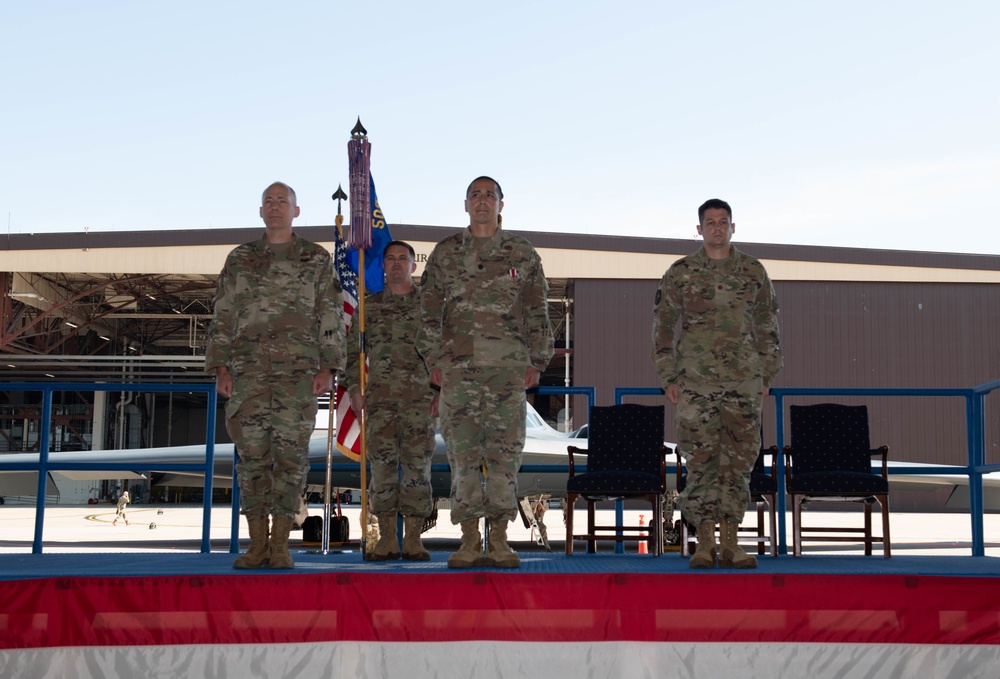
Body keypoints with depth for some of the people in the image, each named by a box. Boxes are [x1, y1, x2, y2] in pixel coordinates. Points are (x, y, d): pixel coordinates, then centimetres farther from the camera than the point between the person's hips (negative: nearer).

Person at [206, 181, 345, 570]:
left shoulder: (317, 260, 11)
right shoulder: (240, 259, 16)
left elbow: (331, 317, 6)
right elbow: (223, 317, 12)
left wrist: (328, 367, -4)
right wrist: (221, 367, 2)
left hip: (299, 369, -2)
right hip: (248, 367, 2)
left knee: (291, 453, -4)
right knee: (252, 453, -2)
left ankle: (280, 544, -1)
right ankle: (257, 544, 3)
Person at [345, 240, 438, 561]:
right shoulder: (369, 305, 14)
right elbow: (352, 349, 14)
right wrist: (354, 389, 3)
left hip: (420, 397, -1)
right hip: (380, 396, 1)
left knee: (417, 464, -3)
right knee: (382, 463, -1)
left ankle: (413, 538, 2)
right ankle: (387, 538, 4)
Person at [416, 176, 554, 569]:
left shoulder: (523, 255, 10)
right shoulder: (445, 253, 10)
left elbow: (537, 313, 9)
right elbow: (429, 311, 9)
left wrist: (537, 361, 3)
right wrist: (433, 360, 2)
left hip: (508, 367, 0)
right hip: (458, 367, 0)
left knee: (505, 454, -1)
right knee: (463, 454, 0)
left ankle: (499, 540, 5)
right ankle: (469, 541, 6)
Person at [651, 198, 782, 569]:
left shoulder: (753, 272, 9)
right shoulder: (680, 273, 4)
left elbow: (767, 327, 13)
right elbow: (663, 326, 6)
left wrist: (766, 376, 8)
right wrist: (669, 378, 0)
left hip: (743, 381, 2)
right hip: (695, 381, -2)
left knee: (739, 461, 2)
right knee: (700, 461, -2)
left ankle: (730, 543, 9)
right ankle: (704, 543, 4)